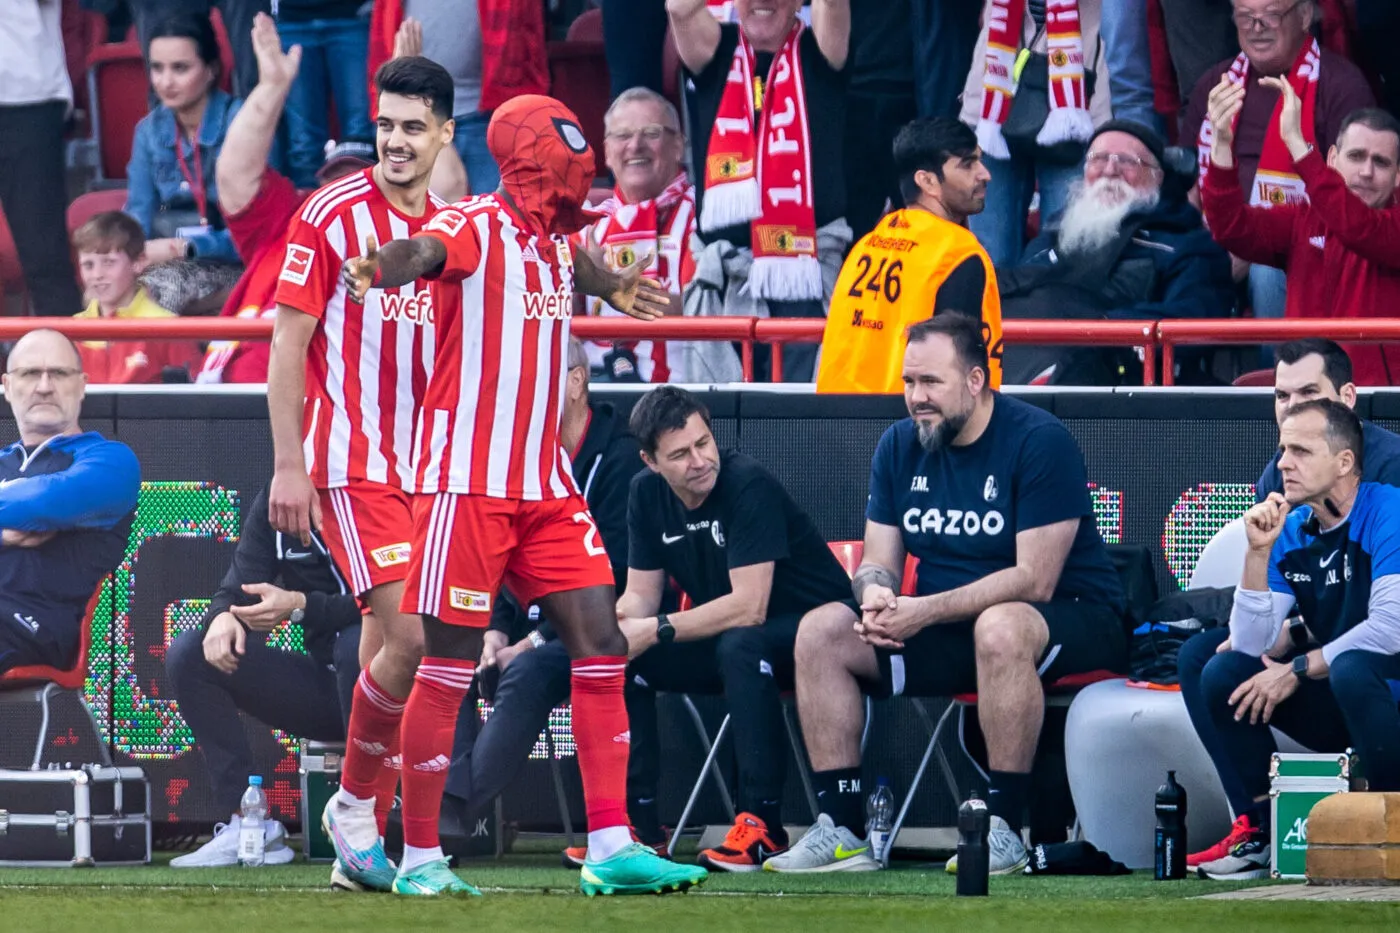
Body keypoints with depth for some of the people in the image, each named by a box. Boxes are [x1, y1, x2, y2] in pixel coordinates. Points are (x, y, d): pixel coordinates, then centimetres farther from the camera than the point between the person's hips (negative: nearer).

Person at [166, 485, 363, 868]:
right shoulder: (273, 502, 5)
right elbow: (236, 591, 2)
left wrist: (301, 607, -34)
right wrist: (223, 618, -22)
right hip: (320, 682, 6)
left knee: (358, 644, -39)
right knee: (187, 655, -8)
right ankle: (247, 825, -16)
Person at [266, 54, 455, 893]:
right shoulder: (333, 215, -6)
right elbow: (288, 345, -6)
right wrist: (289, 465, -11)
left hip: (424, 469, 6)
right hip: (351, 466, -6)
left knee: (389, 649, 5)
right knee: (408, 636, -18)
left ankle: (364, 840, 11)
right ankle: (354, 807, -1)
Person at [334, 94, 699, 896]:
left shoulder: (554, 238, 13)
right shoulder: (476, 228, -11)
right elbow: (427, 251, -36)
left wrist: (612, 286, 60)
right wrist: (383, 268, -58)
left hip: (547, 488, 8)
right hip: (467, 484, -8)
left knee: (601, 647, 1)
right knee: (450, 669, -3)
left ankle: (611, 847, 3)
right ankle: (420, 856, 7)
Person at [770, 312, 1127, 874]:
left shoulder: (1038, 441, -15)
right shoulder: (900, 446, 6)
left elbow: (1035, 579, -21)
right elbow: (878, 563, 8)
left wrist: (926, 611, -28)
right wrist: (876, 596, -19)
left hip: (1070, 621, -7)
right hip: (950, 634, 7)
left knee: (1001, 627, -41)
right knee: (821, 630, -11)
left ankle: (1003, 828, -34)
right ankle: (841, 830, -13)